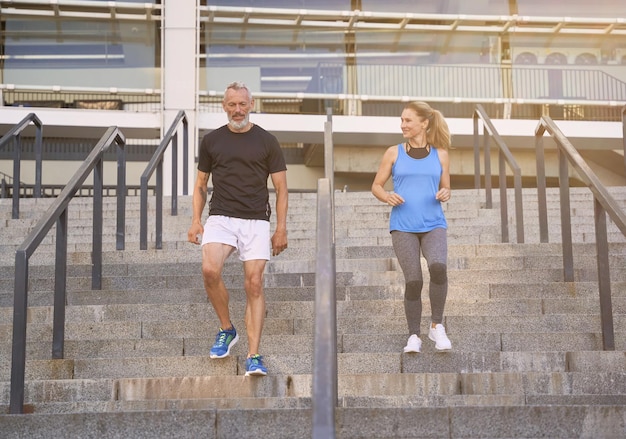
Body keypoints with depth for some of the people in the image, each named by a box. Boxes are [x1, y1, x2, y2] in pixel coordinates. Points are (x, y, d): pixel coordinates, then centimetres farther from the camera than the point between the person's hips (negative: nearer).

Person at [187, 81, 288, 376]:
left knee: (254, 284, -8)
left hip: (255, 221, -1)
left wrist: (281, 228, 0)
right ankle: (226, 329, 2)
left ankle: (253, 356, -4)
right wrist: (195, 220, 5)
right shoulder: (211, 141, 11)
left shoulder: (266, 141, 5)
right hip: (220, 218, 1)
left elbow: (281, 188, 7)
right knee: (210, 270, -23)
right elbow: (201, 184, 17)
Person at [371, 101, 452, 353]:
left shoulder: (440, 154, 9)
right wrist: (386, 196, -11)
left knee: (438, 267, -26)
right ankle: (414, 335, 11)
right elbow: (376, 186, 11)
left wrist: (444, 195, -7)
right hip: (403, 227, 0)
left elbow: (445, 188, 17)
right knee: (413, 280, -8)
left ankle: (437, 326, -7)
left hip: (433, 225, 0)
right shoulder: (394, 153, 7)